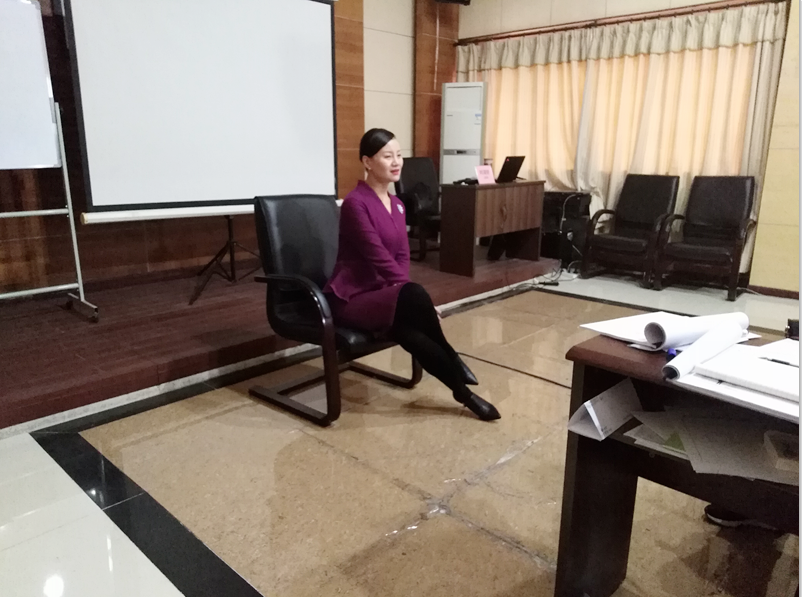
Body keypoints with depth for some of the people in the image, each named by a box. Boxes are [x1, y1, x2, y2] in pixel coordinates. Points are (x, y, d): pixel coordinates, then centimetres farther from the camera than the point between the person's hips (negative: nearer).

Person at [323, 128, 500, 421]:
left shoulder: (397, 205, 11)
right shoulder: (355, 203, -15)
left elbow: (402, 256, 8)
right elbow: (378, 257, -20)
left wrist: (407, 290, -12)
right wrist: (411, 293, -23)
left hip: (384, 293, 7)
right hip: (352, 298, -7)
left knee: (410, 334, -28)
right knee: (414, 295, -33)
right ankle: (453, 362, -13)